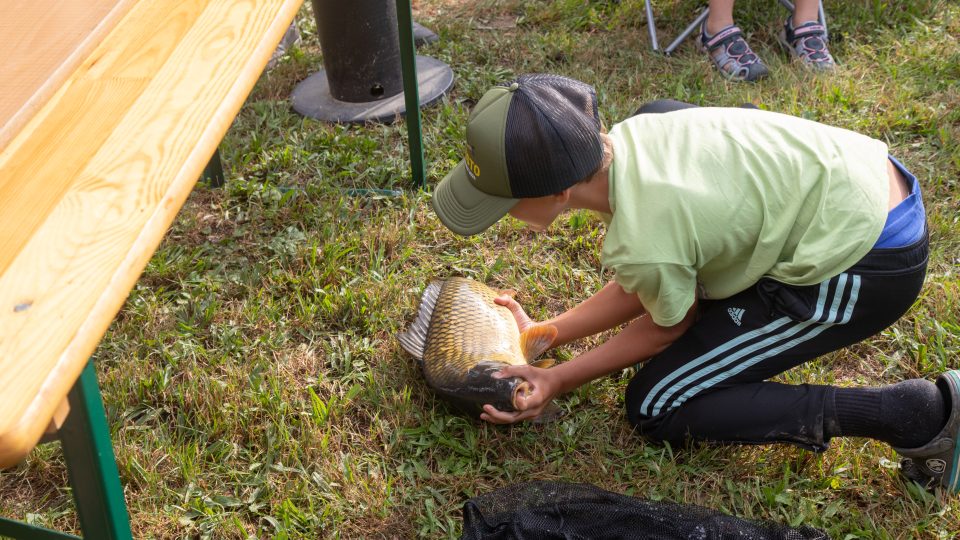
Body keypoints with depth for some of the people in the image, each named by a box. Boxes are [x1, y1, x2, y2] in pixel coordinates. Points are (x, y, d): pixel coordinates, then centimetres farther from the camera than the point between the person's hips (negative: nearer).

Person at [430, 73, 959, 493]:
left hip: (871, 265, -9)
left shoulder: (642, 243, -28)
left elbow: (670, 326, -3)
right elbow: (639, 289, 9)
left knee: (657, 408, -1)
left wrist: (557, 381, 2)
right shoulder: (628, 136, -5)